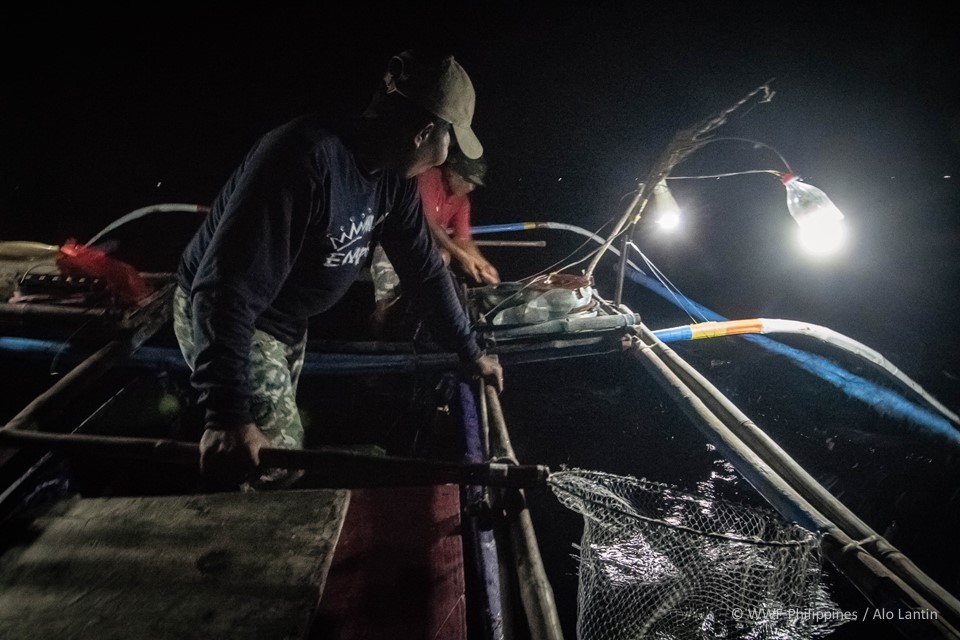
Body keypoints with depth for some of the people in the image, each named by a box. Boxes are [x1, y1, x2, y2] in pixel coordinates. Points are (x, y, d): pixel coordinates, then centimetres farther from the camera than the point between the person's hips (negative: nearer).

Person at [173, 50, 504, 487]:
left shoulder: (392, 174, -7)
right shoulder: (305, 158, -34)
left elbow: (423, 267, 4)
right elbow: (227, 288, -37)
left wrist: (470, 353, 9)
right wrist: (227, 415, -42)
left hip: (287, 321, 9)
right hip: (218, 314, -8)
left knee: (284, 466, 19)